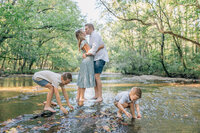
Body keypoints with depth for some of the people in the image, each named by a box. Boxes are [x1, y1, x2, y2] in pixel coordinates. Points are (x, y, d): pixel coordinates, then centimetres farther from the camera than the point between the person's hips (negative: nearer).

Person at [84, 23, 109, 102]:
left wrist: (86, 54, -15)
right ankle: (96, 95, 14)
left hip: (100, 58, -9)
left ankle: (100, 96, -7)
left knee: (97, 76, -14)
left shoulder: (95, 35, -10)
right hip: (95, 58, 9)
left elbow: (94, 49, -21)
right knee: (93, 76, 6)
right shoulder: (91, 36, 21)